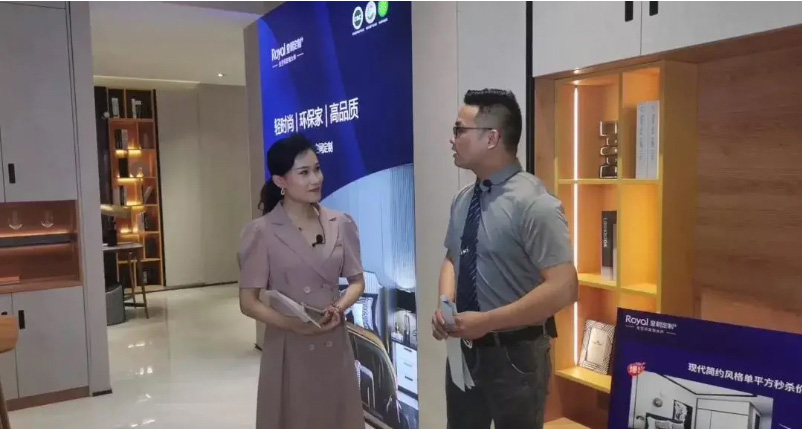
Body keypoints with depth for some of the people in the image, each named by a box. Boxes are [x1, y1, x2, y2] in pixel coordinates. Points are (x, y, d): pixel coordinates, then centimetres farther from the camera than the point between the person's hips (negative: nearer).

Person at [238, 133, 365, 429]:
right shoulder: (262, 232, -9)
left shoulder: (341, 225, 1)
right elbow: (248, 303, -8)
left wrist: (339, 309, -11)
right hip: (288, 348, -3)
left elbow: (357, 281, 9)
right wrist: (294, 324, -21)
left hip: (334, 345, 3)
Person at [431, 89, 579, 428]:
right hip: (465, 347, 7)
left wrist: (486, 321, -23)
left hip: (515, 354, -6)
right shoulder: (463, 200, 2)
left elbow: (563, 289, -25)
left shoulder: (533, 204, -21)